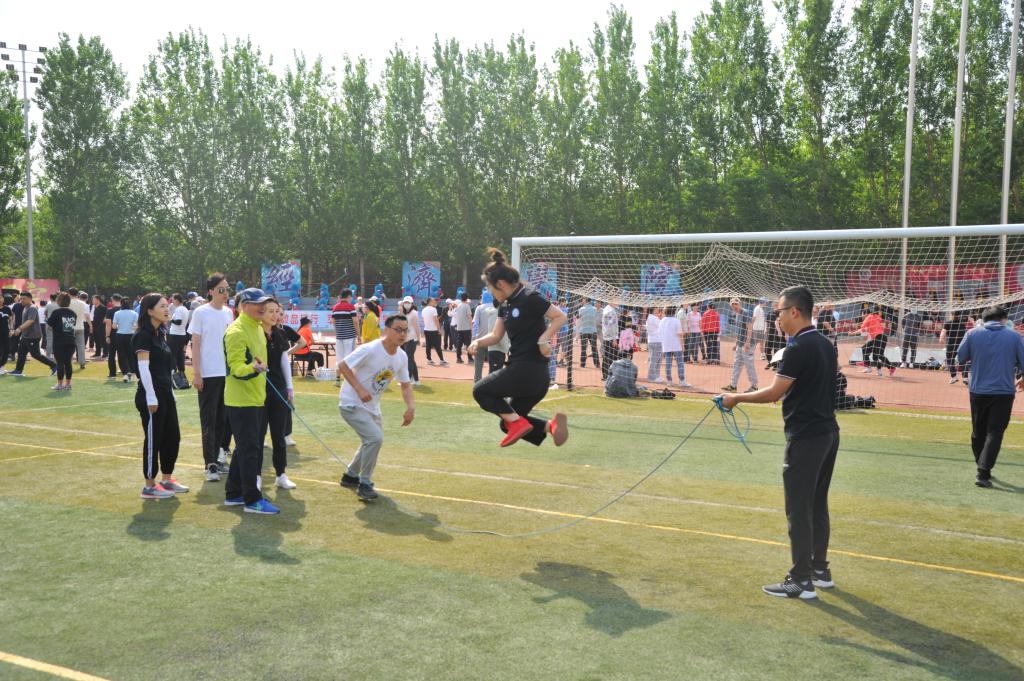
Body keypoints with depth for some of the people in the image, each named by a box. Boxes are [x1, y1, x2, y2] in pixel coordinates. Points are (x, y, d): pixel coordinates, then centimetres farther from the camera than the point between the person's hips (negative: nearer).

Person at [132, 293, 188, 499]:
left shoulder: (160, 334, 14)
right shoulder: (143, 335, -12)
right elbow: (143, 368, -17)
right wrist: (151, 398, -19)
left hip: (166, 393, 9)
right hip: (151, 396, -9)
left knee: (172, 437, 12)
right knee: (153, 439, -1)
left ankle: (167, 479, 25)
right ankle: (150, 486, 9)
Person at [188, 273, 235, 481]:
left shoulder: (228, 313, 10)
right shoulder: (201, 312, -4)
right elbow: (195, 344, -5)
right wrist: (196, 373, -10)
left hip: (228, 372, 5)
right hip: (208, 374, -5)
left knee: (224, 418, 9)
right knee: (209, 420, -1)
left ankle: (220, 456, 20)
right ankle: (211, 464, 0)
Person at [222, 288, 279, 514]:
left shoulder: (258, 328, 12)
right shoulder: (236, 331, -17)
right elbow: (236, 367, -23)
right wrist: (254, 368, -41)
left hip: (255, 398, 10)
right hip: (241, 400, -10)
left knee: (246, 448, 16)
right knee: (249, 449, -6)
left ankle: (233, 494, 26)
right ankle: (252, 500, 1)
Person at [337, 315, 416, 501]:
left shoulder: (402, 357, -3)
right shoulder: (369, 350, -25)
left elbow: (405, 384, 7)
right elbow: (344, 366, -19)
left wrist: (411, 406, -9)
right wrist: (360, 389, -27)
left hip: (372, 407, 8)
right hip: (351, 403, -8)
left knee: (373, 440, 19)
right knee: (375, 438, -21)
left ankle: (350, 476, 40)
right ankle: (364, 484, -5)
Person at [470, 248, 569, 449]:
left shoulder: (529, 298, -13)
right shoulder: (506, 305, 14)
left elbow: (560, 317, -13)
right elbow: (496, 335, 15)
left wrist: (543, 339, -23)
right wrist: (478, 342, -3)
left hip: (527, 370, -10)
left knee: (480, 391, 4)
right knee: (508, 423, 14)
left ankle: (517, 423, -6)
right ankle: (550, 425, -2)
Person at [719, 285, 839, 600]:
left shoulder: (798, 348, -18)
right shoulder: (826, 344, 10)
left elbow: (774, 393, -18)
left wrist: (736, 398, -8)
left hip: (806, 437, -9)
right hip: (829, 432, 9)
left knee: (798, 509, -2)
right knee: (818, 505, 17)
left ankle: (802, 581, 2)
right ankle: (820, 570, 26)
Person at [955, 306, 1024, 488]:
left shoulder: (973, 334, -2)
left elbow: (960, 358, 3)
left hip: (978, 390, 2)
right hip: (1004, 392, -2)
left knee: (978, 432, 17)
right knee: (994, 432, -1)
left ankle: (982, 466, 31)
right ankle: (983, 473, -10)